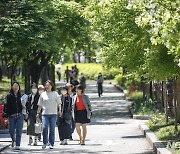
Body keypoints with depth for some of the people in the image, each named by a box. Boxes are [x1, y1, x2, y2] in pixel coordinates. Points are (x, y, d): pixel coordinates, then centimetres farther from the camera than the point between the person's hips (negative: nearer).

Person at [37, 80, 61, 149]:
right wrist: (38, 113, 11)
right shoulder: (43, 94, 10)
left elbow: (59, 103, 3)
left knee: (52, 129, 2)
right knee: (44, 128, -12)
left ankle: (51, 144, 9)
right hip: (45, 113, 1)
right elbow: (40, 105, 15)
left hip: (53, 114, -1)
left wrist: (60, 110, -13)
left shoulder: (55, 94, 5)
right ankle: (45, 142, 4)